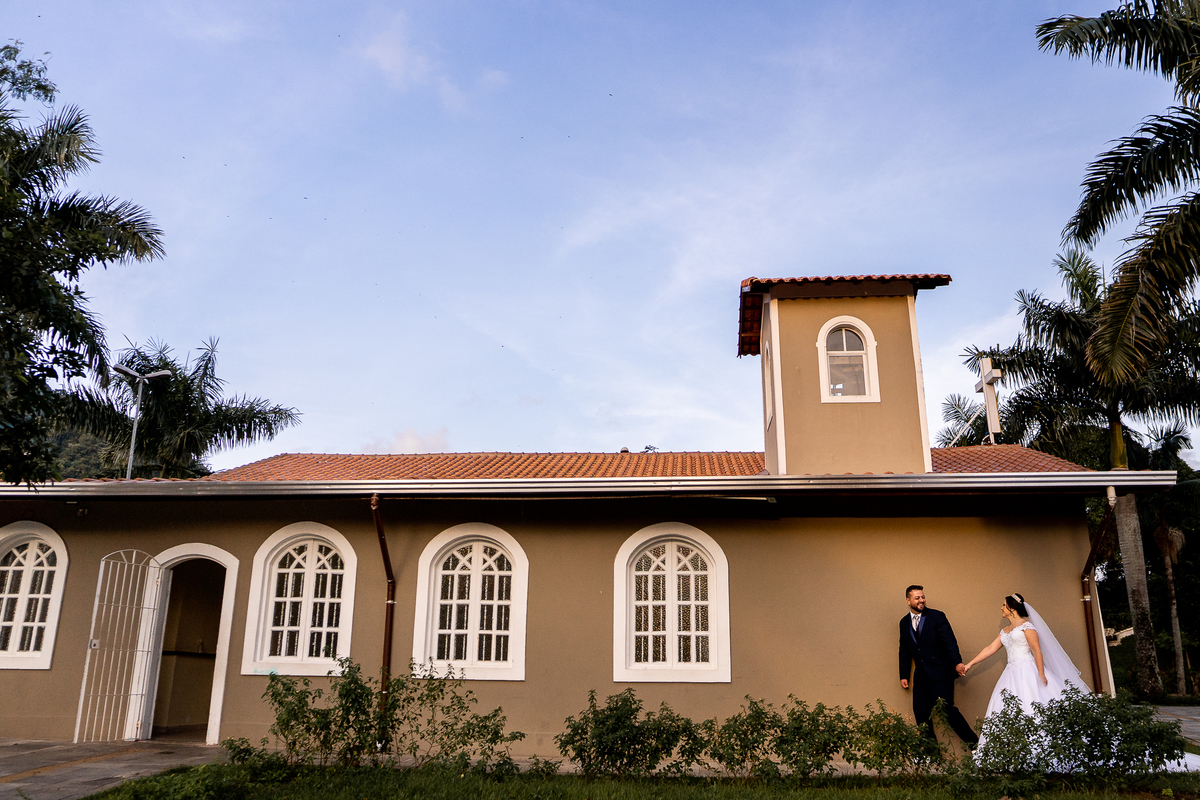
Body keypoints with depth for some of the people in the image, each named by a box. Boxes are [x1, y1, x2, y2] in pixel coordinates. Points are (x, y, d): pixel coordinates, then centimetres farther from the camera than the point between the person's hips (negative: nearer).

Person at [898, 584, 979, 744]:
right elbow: (904, 650, 15)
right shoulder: (904, 622, 10)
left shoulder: (937, 616, -4)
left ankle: (974, 743, 6)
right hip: (921, 676, 5)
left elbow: (949, 641, -11)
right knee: (921, 713, 3)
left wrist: (957, 662, -25)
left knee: (947, 710, -9)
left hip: (940, 673, -5)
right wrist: (903, 675, 11)